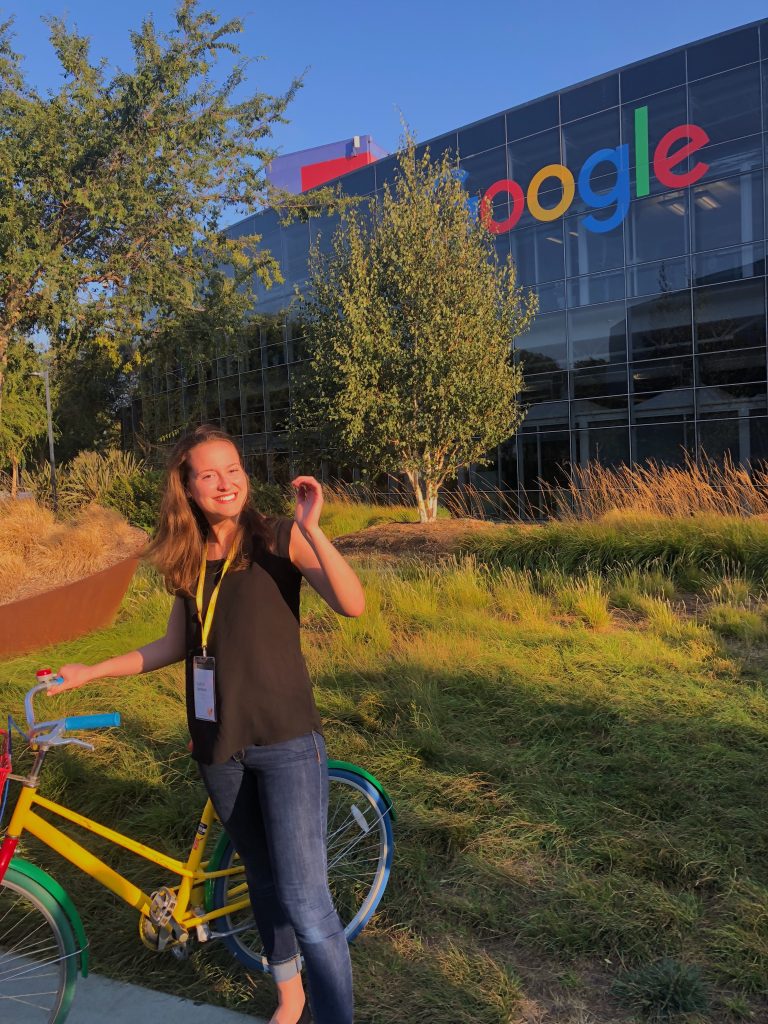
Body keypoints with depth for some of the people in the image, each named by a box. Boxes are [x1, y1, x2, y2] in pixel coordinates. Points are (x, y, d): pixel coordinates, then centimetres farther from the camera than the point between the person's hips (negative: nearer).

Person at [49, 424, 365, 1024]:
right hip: (219, 746, 5)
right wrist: (88, 672, 15)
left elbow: (352, 604, -21)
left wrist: (311, 528, -31)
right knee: (264, 880, 20)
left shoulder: (278, 538, -9)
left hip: (286, 739, -5)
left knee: (304, 901, -6)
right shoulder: (187, 559, 5)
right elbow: (176, 646, 15)